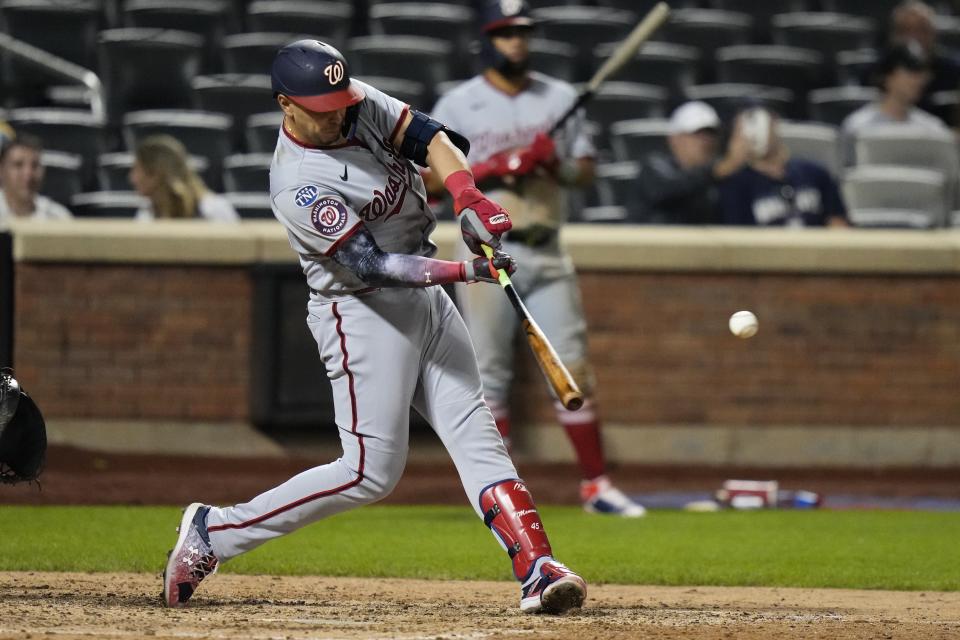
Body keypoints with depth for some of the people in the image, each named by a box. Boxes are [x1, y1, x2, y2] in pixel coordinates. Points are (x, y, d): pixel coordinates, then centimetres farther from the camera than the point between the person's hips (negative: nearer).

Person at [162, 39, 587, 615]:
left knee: (477, 437, -1)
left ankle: (538, 571, -7)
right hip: (363, 313, -8)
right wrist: (464, 271, -34)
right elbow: (371, 265, -26)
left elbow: (428, 136, -6)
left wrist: (469, 199, -25)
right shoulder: (298, 187, -23)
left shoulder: (361, 104, -1)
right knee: (371, 470, -9)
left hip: (425, 295, 8)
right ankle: (214, 532, 0)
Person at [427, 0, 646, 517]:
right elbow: (432, 179, -4)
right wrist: (491, 169, -16)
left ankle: (595, 484, 3)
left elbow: (586, 171, 11)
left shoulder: (559, 98, 10)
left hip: (547, 256, 3)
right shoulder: (458, 105, 1)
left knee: (573, 368, 0)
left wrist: (554, 162, -10)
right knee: (489, 375, -1)